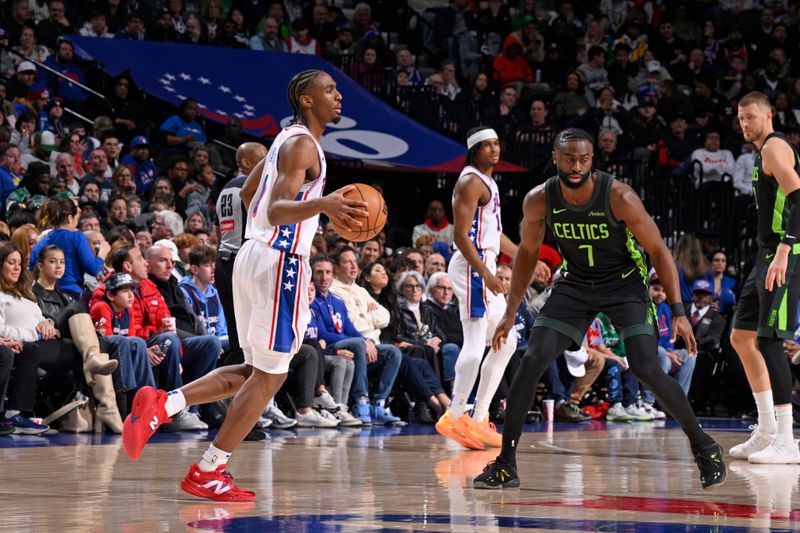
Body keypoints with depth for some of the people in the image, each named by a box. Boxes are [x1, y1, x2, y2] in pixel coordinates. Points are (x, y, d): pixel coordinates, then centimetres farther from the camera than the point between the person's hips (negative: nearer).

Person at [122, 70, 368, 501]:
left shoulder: (288, 138, 17)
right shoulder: (302, 145, -13)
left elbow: (248, 193, 29)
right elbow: (276, 210, -24)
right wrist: (321, 205, -43)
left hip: (256, 253, 10)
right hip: (280, 261, -10)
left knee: (254, 370, 16)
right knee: (270, 376, -3)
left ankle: (162, 404, 4)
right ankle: (206, 473, 0)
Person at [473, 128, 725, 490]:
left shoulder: (619, 197, -26)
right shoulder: (539, 201, -16)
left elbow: (658, 250, -17)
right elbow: (527, 252, 3)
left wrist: (678, 311, -21)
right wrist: (510, 313, 4)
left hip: (625, 284, -3)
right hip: (575, 284, 3)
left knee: (646, 369, -18)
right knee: (531, 362, -11)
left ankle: (702, 446, 3)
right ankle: (506, 463, -2)